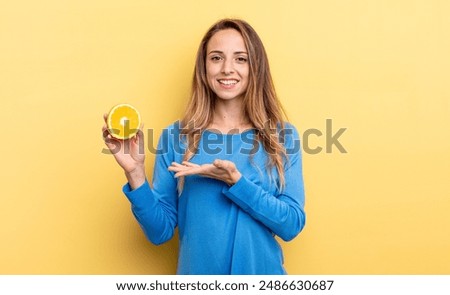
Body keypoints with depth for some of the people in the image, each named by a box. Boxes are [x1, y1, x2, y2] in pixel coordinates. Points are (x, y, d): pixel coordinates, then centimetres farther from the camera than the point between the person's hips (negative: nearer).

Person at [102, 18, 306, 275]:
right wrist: (135, 173, -22)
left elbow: (292, 225, -12)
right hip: (197, 277, 0)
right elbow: (160, 231, -7)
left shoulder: (283, 136, -6)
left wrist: (235, 181, -24)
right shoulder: (176, 137, -7)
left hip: (263, 271, 0)